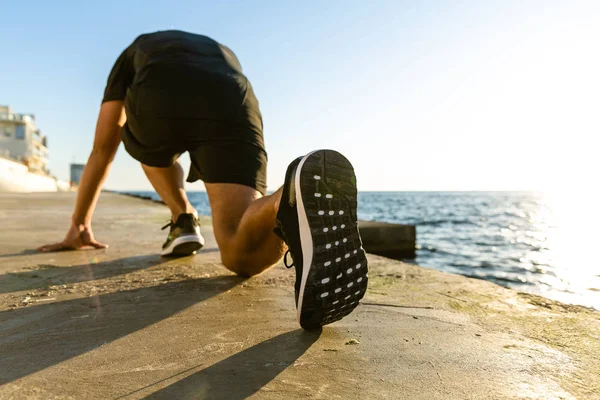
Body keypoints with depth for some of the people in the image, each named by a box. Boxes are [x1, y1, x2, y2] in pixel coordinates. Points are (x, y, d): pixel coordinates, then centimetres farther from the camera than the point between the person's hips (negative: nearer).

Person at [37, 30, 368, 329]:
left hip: (159, 103, -1)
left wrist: (79, 226, 45)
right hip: (232, 106, 1)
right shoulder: (224, 55, 49)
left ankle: (183, 222, 18)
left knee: (150, 147, 38)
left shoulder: (135, 52, 43)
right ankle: (300, 199, -36)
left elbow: (102, 149, 40)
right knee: (241, 254, -5)